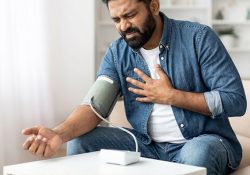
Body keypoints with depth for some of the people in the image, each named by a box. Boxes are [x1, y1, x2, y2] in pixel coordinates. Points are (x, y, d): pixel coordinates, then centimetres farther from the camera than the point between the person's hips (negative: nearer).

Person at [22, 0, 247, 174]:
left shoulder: (198, 38, -12)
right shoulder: (117, 53, 1)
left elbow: (236, 100, -15)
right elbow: (95, 103, -11)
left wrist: (170, 96, -17)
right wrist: (60, 133, -32)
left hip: (203, 141, -3)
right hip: (149, 145, 4)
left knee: (197, 154, -37)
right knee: (80, 143, -12)